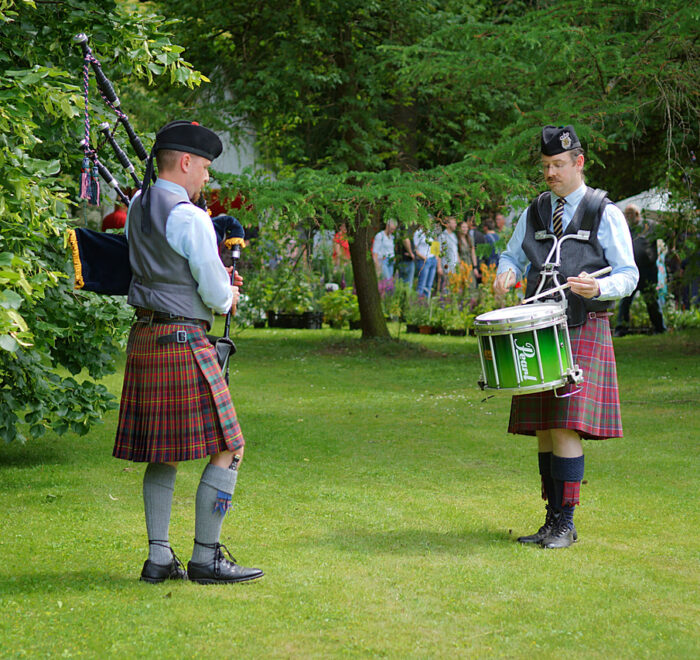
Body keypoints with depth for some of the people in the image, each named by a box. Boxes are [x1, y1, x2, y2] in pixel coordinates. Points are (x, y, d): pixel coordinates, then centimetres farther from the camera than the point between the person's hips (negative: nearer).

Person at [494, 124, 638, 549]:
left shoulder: (605, 213, -1)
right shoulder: (536, 212, 13)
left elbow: (628, 276, -3)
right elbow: (513, 254, 25)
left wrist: (597, 288, -24)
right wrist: (507, 273, 0)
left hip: (584, 333, -5)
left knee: (565, 427, -13)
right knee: (543, 430, 5)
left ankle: (566, 523, -8)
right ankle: (554, 523, 12)